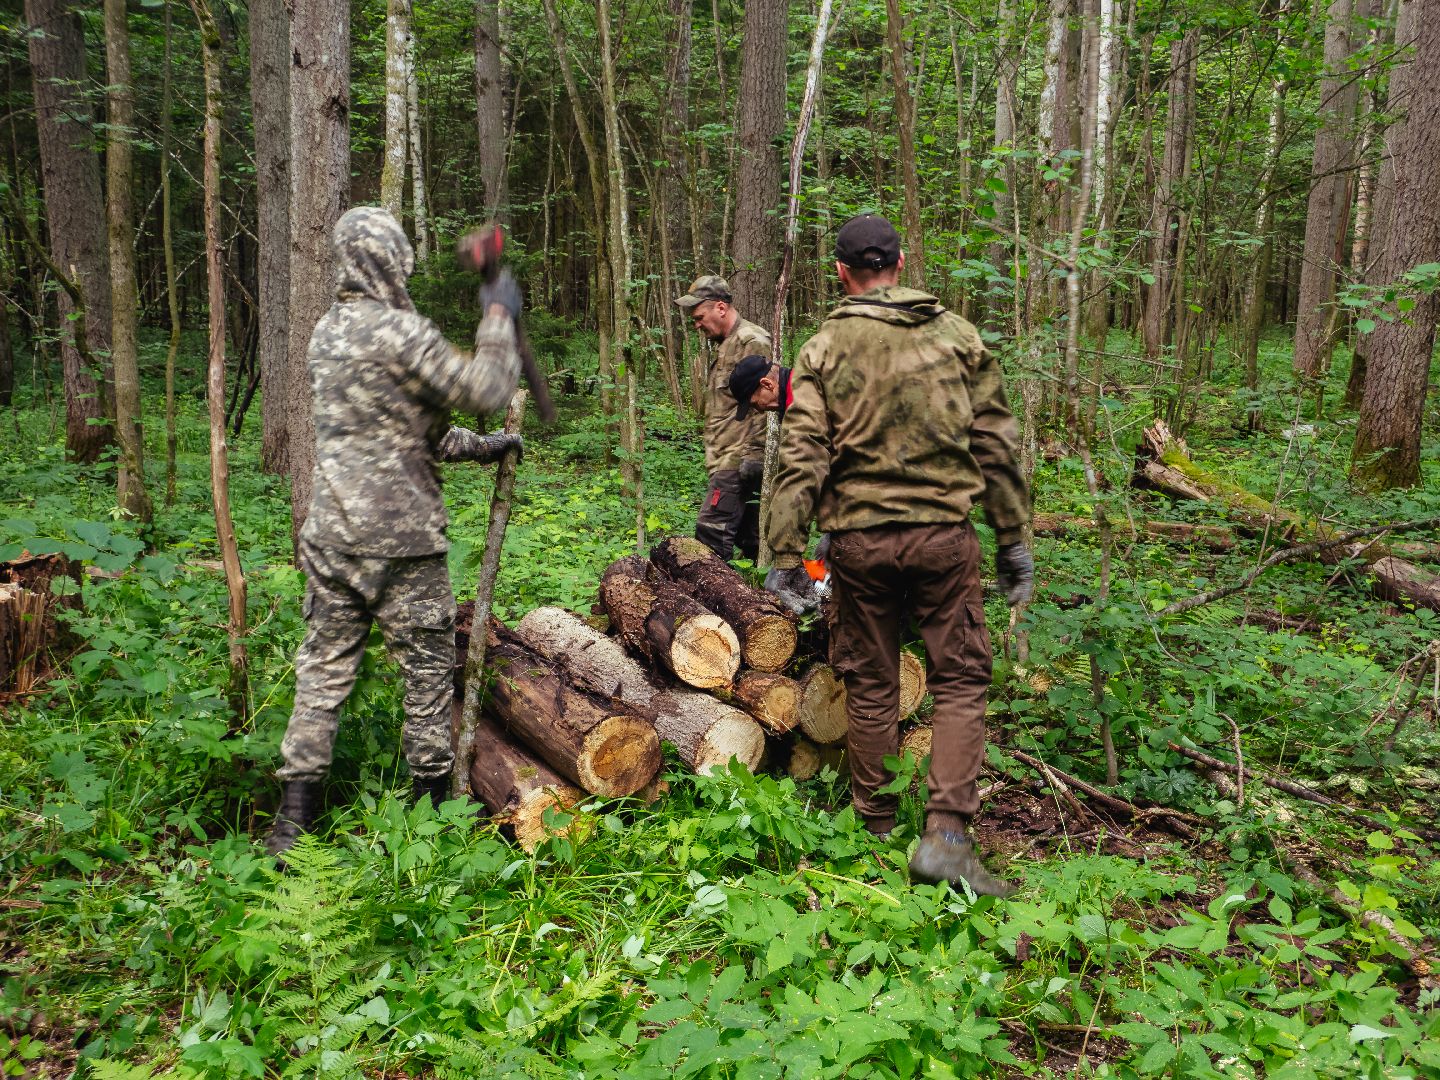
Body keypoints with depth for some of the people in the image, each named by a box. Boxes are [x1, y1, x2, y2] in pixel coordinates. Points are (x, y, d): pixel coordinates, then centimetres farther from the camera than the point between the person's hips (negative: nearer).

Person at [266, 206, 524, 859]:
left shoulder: (326, 334, 12)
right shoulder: (396, 331, -15)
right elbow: (485, 390, -12)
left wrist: (483, 447, 21)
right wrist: (498, 317, 1)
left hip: (331, 531, 7)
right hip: (400, 537, -7)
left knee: (324, 665, 10)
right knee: (428, 665, 9)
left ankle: (294, 818, 12)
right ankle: (432, 798, 21)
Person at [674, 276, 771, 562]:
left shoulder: (752, 342, -11)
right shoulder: (726, 345, 21)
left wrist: (753, 453, -21)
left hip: (737, 462, -10)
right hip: (729, 462, 10)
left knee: (711, 533, -13)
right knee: (750, 536, 12)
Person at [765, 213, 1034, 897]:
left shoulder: (823, 349, 0)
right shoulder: (957, 336, 4)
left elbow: (801, 460, -7)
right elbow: (995, 445, 5)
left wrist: (786, 556, -4)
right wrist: (1012, 540, 11)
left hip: (859, 539, 0)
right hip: (944, 534, 0)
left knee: (870, 685, 13)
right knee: (960, 681, 7)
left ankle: (876, 827, 25)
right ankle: (947, 833, -3)